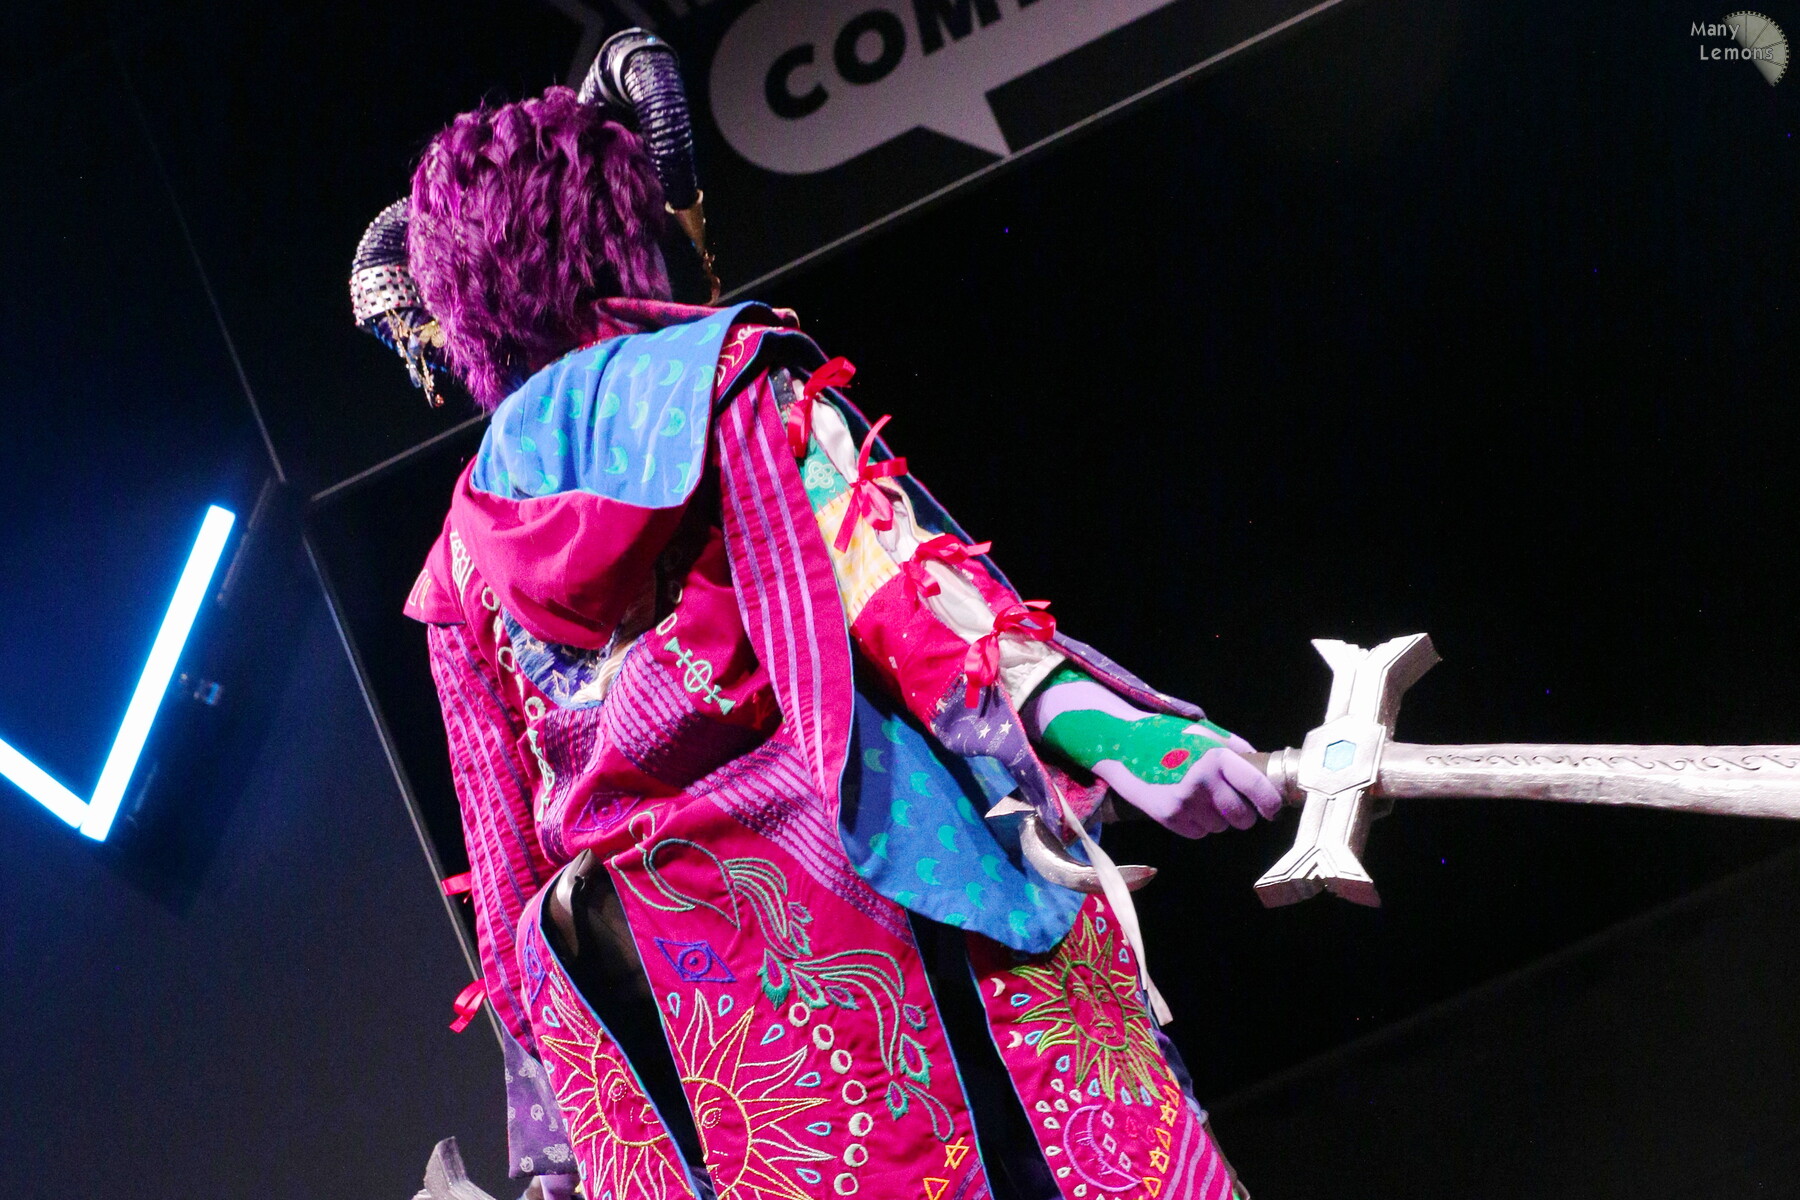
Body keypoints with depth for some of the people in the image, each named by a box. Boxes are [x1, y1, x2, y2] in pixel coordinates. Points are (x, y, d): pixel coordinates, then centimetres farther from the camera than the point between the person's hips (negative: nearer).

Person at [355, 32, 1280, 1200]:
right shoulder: (723, 368, 7)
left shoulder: (465, 553, 20)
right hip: (843, 885, -4)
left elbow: (508, 843, 19)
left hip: (646, 976, 5)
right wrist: (1079, 709, -22)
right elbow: (879, 558, -11)